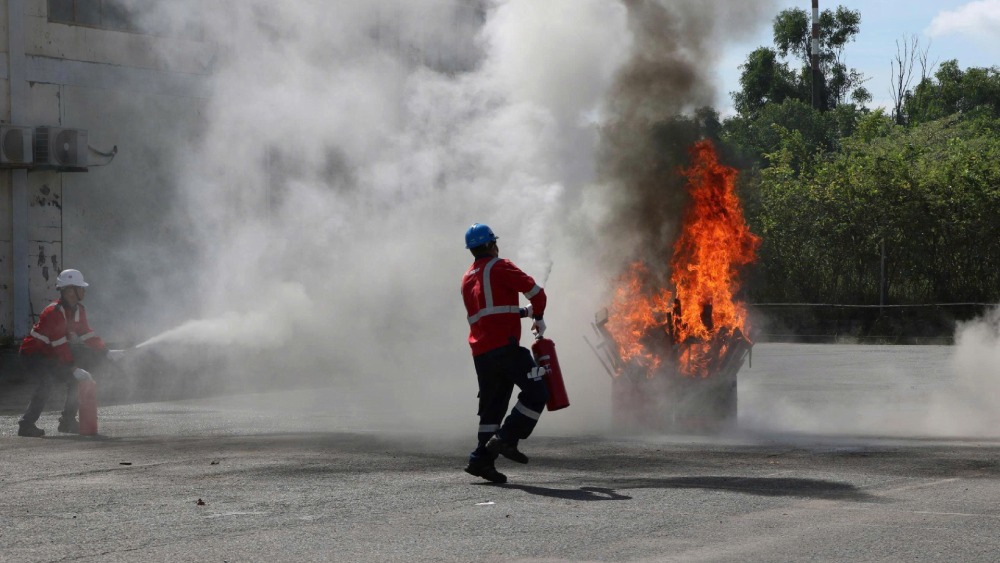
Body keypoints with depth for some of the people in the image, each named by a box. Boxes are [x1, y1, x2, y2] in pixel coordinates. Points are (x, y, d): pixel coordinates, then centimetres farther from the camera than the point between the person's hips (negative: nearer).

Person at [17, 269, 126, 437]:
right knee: (46, 381, -31)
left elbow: (87, 334, 8)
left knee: (76, 379, 5)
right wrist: (74, 369, -35)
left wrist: (107, 352, -2)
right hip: (32, 355, -9)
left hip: (51, 355, 9)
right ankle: (26, 425, -25)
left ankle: (68, 421, 14)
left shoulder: (79, 310, 1)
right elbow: (61, 346, -32)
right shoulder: (54, 312, -28)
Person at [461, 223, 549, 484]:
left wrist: (524, 312, 30)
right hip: (504, 345, -8)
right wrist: (538, 317, 13)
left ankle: (482, 459, 7)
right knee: (536, 392, -5)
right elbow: (535, 291, -4)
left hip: (480, 351, 8)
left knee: (492, 404, 13)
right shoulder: (499, 267, -1)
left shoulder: (467, 279, 22)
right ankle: (506, 438, -14)